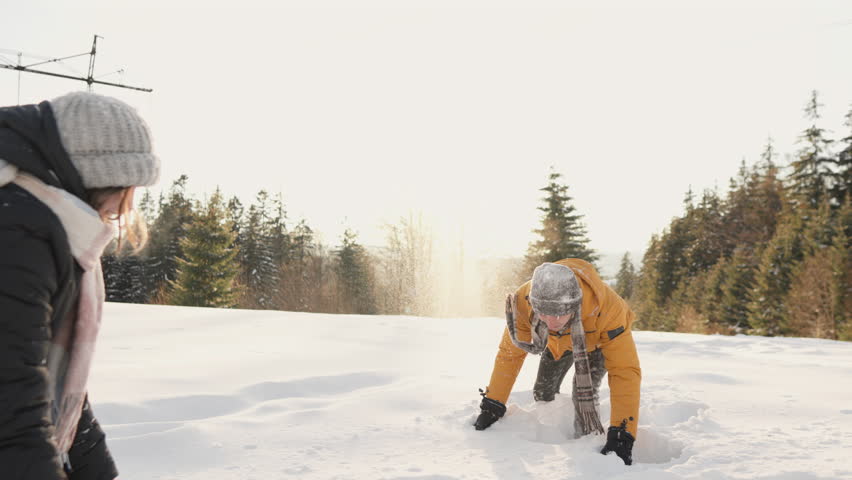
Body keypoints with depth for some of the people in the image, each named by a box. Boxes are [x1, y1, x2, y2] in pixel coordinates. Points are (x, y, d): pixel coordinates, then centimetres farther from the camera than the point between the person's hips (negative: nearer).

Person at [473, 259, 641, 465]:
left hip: (599, 340, -3)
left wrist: (622, 434, -46)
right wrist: (492, 404, -19)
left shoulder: (606, 308, -48)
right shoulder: (524, 302, -39)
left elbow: (625, 372, -43)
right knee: (543, 392, 14)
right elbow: (509, 354, -23)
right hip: (559, 342, 3)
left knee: (584, 394, -24)